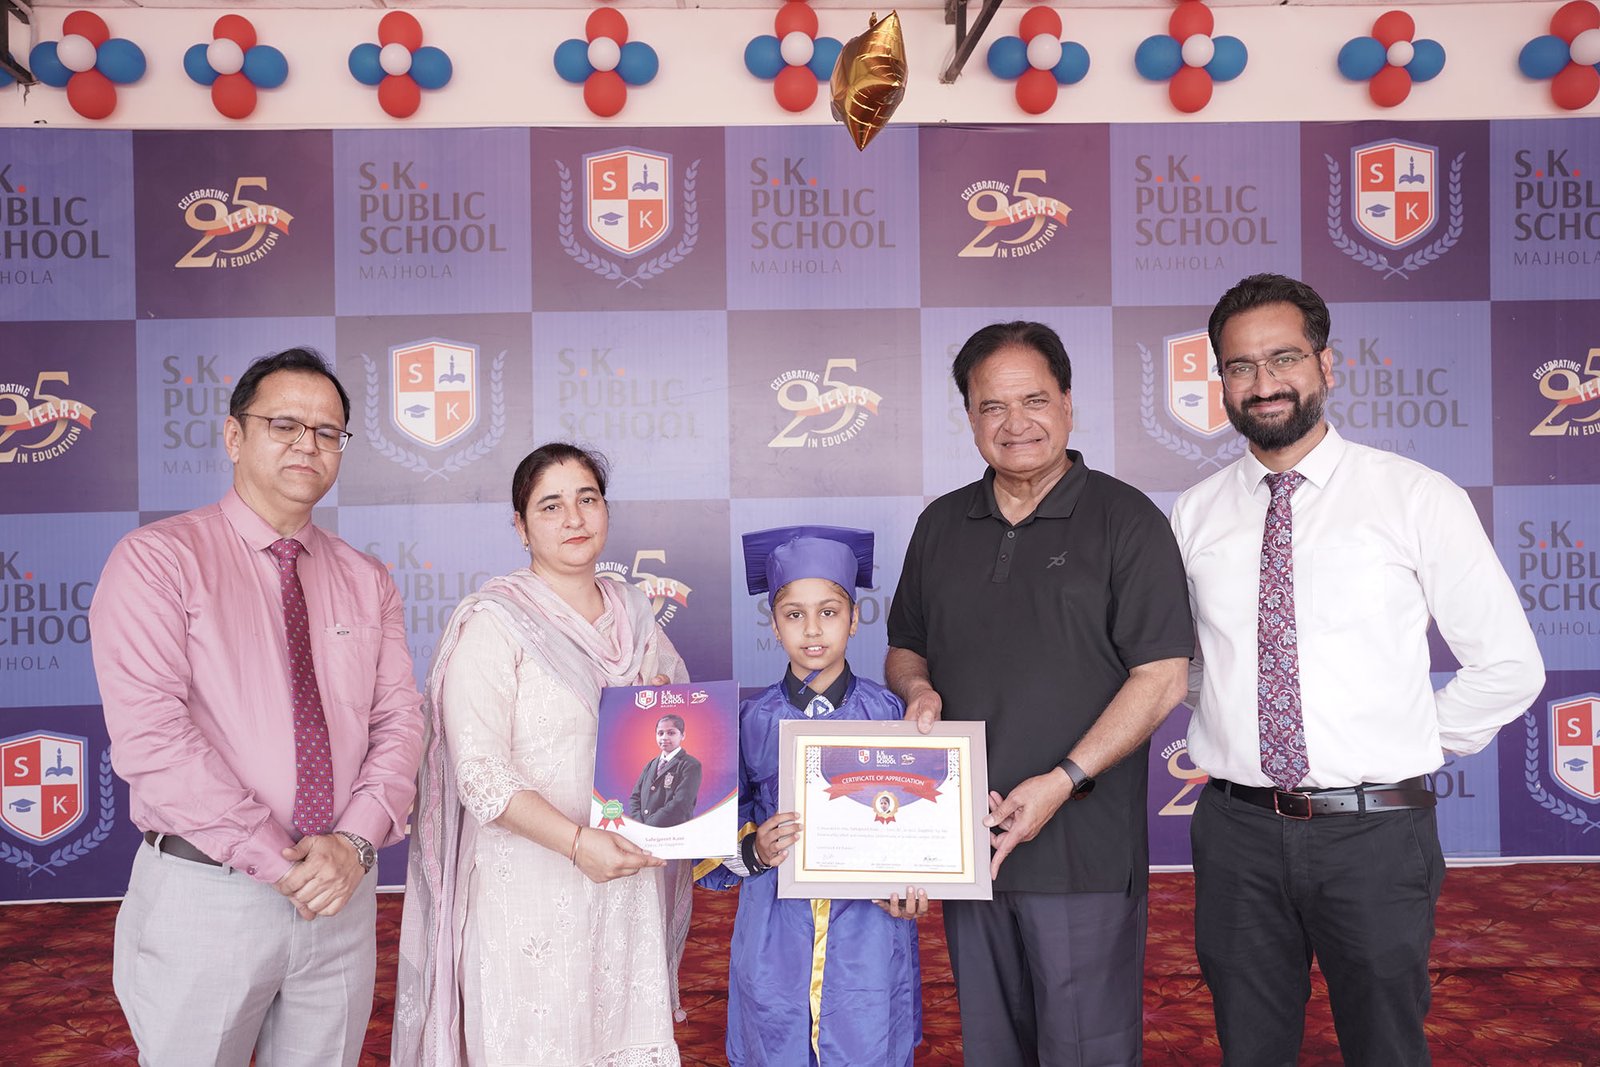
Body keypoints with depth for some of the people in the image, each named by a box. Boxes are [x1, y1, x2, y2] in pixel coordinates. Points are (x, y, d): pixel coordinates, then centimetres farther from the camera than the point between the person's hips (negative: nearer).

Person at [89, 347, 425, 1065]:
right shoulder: (156, 560, -7)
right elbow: (149, 737, -16)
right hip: (204, 895, -4)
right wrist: (277, 860, -18)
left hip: (342, 894, 4)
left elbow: (398, 721, 2)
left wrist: (354, 841, -15)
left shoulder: (367, 582, 8)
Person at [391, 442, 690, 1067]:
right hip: (528, 881, -5)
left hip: (626, 875, 5)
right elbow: (479, 771, -17)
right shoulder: (493, 622, -11)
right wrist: (577, 841, -26)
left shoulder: (633, 613, 8)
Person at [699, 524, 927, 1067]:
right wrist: (755, 850, -17)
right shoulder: (754, 721, -1)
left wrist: (907, 888, -14)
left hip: (868, 928, 0)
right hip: (776, 936, 1)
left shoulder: (887, 714, -3)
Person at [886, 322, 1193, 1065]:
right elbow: (904, 647, 19)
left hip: (1084, 853, -5)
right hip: (966, 840, 5)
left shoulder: (1124, 520, -5)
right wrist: (918, 688, -5)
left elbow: (1161, 676, -11)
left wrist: (1063, 781, -18)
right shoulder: (941, 525, 10)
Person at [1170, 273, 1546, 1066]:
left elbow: (1509, 666, 0)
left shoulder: (1418, 498, -4)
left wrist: (1409, 749, 0)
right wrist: (1231, 730, 5)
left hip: (1375, 831, -2)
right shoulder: (1193, 515, 2)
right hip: (1237, 830, 2)